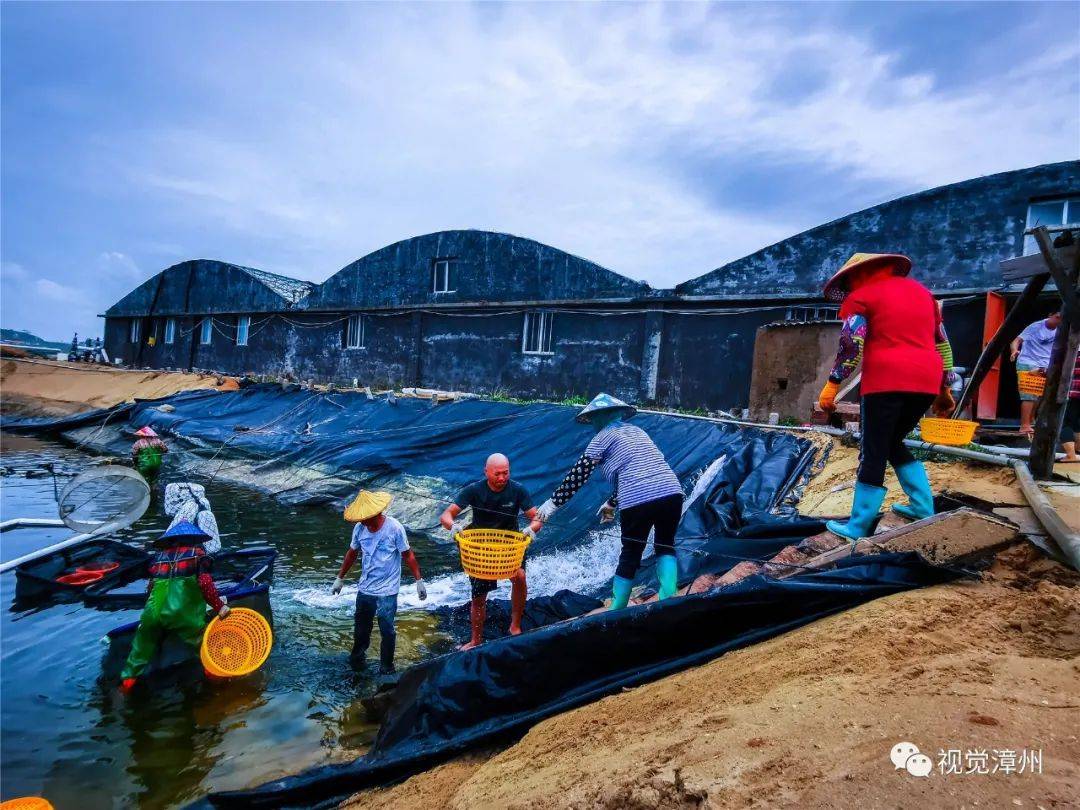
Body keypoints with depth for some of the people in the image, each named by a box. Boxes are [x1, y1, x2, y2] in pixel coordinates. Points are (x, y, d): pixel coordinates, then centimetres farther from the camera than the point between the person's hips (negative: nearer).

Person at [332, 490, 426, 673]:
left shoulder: (394, 528, -18)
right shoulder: (359, 528, -6)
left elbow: (408, 555, -9)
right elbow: (352, 553, 11)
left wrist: (419, 581, -8)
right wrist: (340, 578, 17)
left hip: (387, 591, -4)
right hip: (364, 588, 4)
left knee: (387, 630, 2)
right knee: (361, 628, 18)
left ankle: (386, 668, 20)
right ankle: (357, 659, 40)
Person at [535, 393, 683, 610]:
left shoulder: (604, 435, 9)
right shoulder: (636, 431, 27)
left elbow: (578, 474, 5)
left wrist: (553, 502, 12)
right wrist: (612, 503, 42)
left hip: (638, 500, -5)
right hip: (672, 492, 5)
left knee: (630, 555, 10)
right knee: (665, 547, 21)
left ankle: (615, 612, 20)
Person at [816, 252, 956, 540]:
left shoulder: (861, 296, 4)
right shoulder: (920, 290, 25)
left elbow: (850, 344, -11)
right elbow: (942, 343, 25)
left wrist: (832, 384, -9)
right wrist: (944, 389, 28)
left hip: (887, 382, -7)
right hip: (926, 382, 7)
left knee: (873, 453, -2)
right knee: (892, 444, 23)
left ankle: (858, 527, 0)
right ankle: (923, 507, 19)